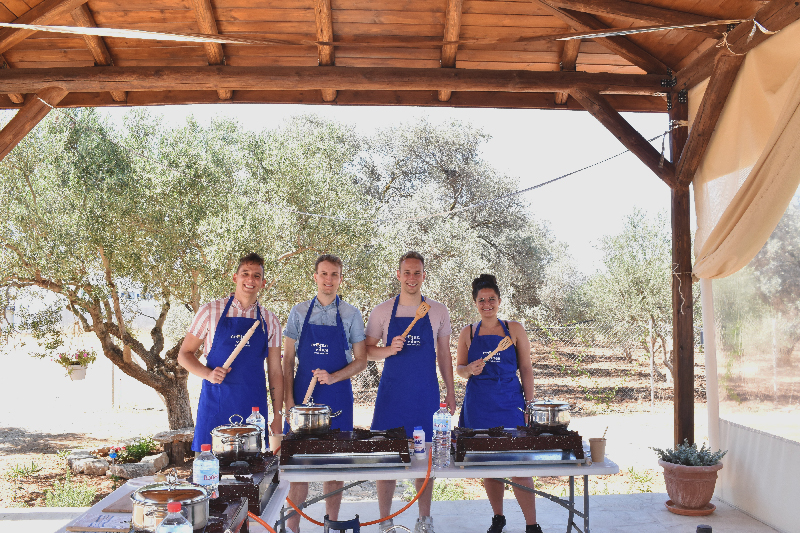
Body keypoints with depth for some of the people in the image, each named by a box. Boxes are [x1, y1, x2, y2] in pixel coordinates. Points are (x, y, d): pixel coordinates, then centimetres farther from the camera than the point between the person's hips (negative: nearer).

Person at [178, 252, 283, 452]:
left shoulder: (269, 321, 8)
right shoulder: (210, 311, 2)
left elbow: (275, 372, 10)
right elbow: (184, 355, 6)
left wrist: (278, 417, 6)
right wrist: (208, 374, -13)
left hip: (254, 406, 2)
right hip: (215, 404, -1)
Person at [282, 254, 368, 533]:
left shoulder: (351, 314, 3)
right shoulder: (299, 312, 5)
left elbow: (361, 360, 3)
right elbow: (287, 360, 5)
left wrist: (333, 377, -13)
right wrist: (288, 400, -3)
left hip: (337, 396, 0)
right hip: (302, 394, 0)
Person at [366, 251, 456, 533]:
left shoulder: (438, 311, 5)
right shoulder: (382, 311, 1)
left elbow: (444, 354, 10)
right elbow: (367, 351, 4)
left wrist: (450, 391, 8)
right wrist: (389, 349, -16)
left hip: (426, 394, 1)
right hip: (391, 393, -1)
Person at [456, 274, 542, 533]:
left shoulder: (514, 329, 4)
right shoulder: (468, 333, 7)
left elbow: (526, 368, 5)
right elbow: (459, 368, 11)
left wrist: (530, 404, 0)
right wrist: (470, 370, -12)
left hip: (509, 402, -2)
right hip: (478, 405, 2)